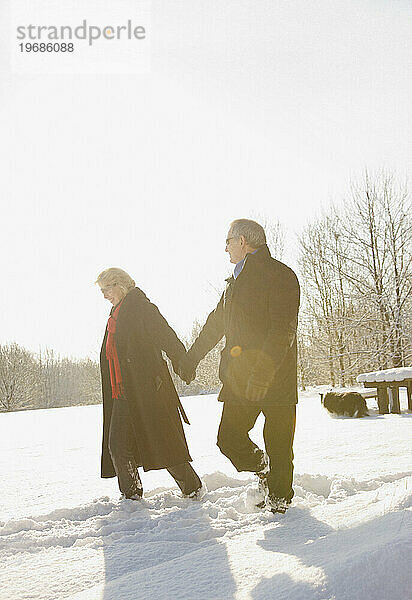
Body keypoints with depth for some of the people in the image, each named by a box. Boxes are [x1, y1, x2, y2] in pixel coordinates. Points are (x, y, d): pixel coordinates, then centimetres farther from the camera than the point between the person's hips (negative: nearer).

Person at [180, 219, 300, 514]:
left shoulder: (280, 275, -7)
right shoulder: (236, 280, 20)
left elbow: (283, 330, -18)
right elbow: (216, 324, 29)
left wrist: (263, 371, -26)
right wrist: (192, 358, 31)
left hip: (275, 378, -7)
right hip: (239, 379, 7)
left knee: (278, 445, 1)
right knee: (229, 438, 3)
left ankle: (280, 499, 21)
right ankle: (265, 471, 28)